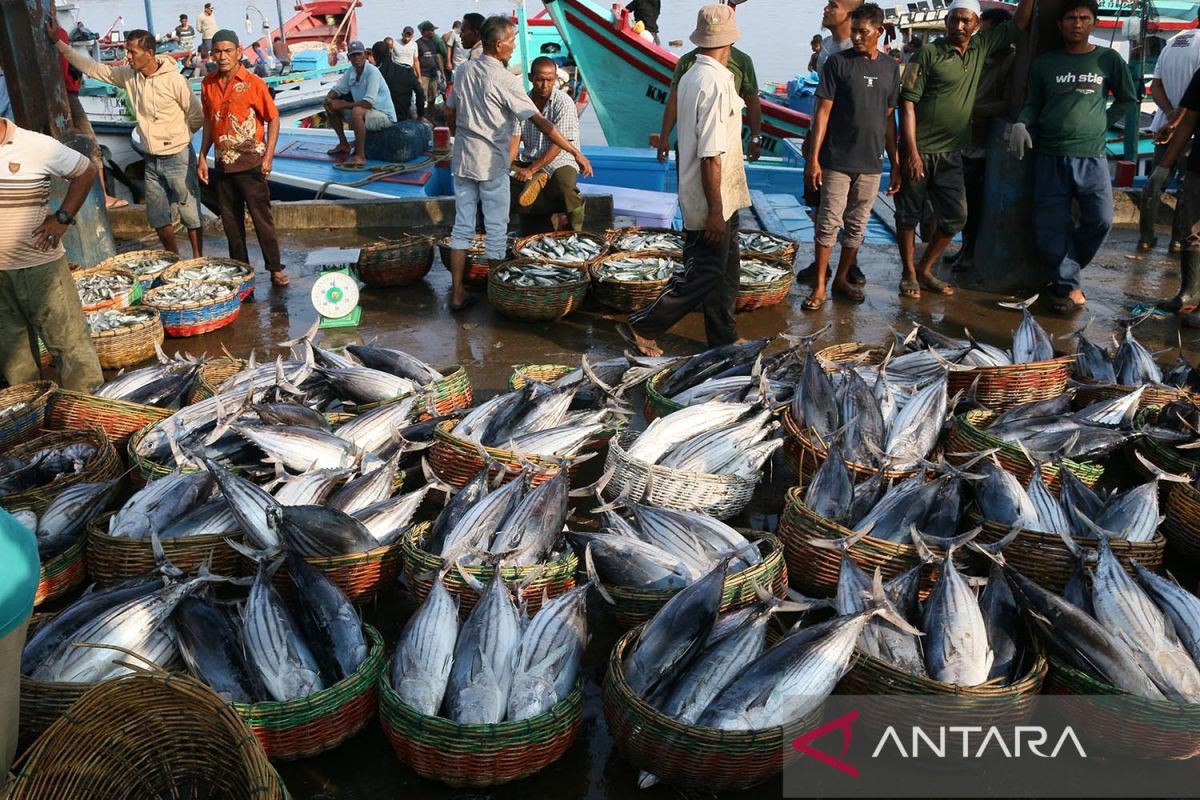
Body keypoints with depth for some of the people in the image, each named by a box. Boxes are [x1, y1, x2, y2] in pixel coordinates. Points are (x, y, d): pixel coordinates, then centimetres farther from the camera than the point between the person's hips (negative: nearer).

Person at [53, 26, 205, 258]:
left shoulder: (174, 80, -15)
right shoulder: (128, 76, 2)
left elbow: (197, 117, -8)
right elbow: (93, 68, 11)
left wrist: (176, 135, 4)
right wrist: (58, 43, 10)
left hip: (178, 158, -6)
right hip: (152, 160, 7)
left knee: (190, 214, 2)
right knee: (157, 218, 12)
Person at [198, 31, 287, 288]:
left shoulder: (253, 83, -8)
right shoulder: (208, 83, 6)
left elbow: (273, 118, -5)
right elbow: (209, 121, 15)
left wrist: (268, 156, -12)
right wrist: (203, 157, 11)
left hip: (250, 162, -5)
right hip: (222, 163, 5)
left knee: (262, 217, -3)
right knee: (230, 219, 11)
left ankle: (275, 269, 4)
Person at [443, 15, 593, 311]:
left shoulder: (464, 71, 4)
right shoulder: (505, 80, -15)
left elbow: (450, 114, 13)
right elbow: (540, 122, -16)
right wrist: (576, 153, -13)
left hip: (462, 161, 6)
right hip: (491, 164, -6)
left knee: (462, 226, 10)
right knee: (496, 230, 5)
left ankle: (458, 294, 13)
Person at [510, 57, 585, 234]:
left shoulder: (564, 102, -10)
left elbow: (558, 143, -17)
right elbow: (515, 137, 0)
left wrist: (532, 169, -23)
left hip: (559, 161, -4)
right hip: (529, 161, 4)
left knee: (564, 184, -37)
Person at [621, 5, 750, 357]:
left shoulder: (692, 76, 8)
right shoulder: (716, 83, -22)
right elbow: (711, 156, -25)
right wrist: (715, 211, -22)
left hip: (720, 199, 9)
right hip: (712, 202, -9)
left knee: (725, 270, 16)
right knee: (702, 276, 0)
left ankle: (724, 338, 27)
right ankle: (641, 327, 7)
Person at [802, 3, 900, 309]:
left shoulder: (890, 68, 8)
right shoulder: (838, 63, -3)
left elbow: (890, 118, 12)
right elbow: (823, 112, -5)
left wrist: (896, 165, 10)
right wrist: (813, 159, -11)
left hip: (871, 163, 4)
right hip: (837, 160, -4)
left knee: (857, 225, 10)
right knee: (829, 223, -3)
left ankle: (842, 279, 23)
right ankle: (819, 286, 5)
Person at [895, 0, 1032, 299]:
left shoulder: (981, 48, 8)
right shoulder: (928, 53, -7)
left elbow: (1019, 24, 15)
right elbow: (907, 104, -11)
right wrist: (912, 151, -18)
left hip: (951, 154, 5)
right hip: (918, 150, -5)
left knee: (955, 217, 6)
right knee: (909, 214, 4)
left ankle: (925, 270, 21)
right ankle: (908, 274, 16)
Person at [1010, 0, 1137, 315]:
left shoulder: (1108, 59, 5)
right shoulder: (1044, 63, 6)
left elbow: (1127, 99, 14)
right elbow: (1032, 104, 9)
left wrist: (1102, 124, 4)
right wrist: (1021, 124, -10)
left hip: (1092, 157, 0)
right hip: (1050, 158, 0)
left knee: (1100, 220, -7)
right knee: (1051, 226, -1)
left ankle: (1065, 268, 18)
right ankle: (1068, 287, 11)